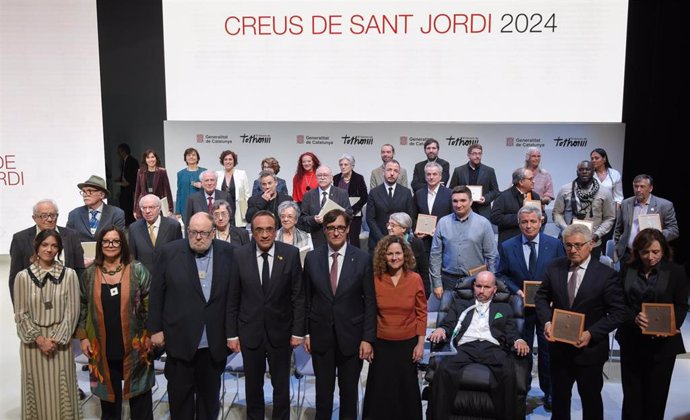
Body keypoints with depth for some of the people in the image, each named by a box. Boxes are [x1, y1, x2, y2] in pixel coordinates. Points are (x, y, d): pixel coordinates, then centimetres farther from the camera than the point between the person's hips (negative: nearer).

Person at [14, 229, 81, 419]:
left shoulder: (69, 275, -4)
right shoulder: (23, 276, -2)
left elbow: (72, 310, -4)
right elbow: (21, 314, -1)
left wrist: (56, 339, -10)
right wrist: (38, 338, -10)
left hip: (60, 342, 0)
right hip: (33, 342, 1)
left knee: (62, 390, 4)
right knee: (37, 389, 7)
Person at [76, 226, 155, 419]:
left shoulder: (137, 270, -4)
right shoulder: (90, 274, 4)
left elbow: (150, 304, -3)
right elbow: (82, 307, 10)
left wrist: (150, 335, -7)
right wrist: (83, 336, 3)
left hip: (134, 346, -2)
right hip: (103, 348, 2)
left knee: (139, 394, 7)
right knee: (109, 394, 13)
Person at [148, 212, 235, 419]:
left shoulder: (229, 253, -4)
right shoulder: (169, 252, -5)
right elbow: (156, 293, -1)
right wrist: (155, 329, -1)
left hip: (215, 342, 1)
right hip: (180, 339, -1)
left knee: (210, 394, 16)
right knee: (179, 394, 12)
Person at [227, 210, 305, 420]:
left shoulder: (291, 254, -9)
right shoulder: (239, 255, -7)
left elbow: (298, 296, -5)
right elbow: (233, 299, -2)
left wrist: (298, 331, -5)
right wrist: (232, 333, -2)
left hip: (280, 331, 0)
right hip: (250, 331, 1)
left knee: (281, 386, 14)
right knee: (253, 385, 16)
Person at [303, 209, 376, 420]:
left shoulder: (363, 259, -7)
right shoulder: (312, 258, -1)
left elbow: (370, 302, -6)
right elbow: (307, 298, 4)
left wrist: (368, 338, -8)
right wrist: (306, 332, 2)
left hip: (351, 335, -1)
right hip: (321, 335, 1)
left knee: (349, 390, 13)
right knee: (323, 389, 12)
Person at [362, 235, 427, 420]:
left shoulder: (415, 279, -7)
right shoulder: (375, 279, -8)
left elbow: (421, 313, -2)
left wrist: (420, 343, -4)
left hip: (407, 343, 0)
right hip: (381, 344, 0)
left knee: (407, 387, 14)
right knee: (380, 388, 11)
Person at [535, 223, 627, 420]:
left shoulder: (606, 274, -12)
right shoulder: (554, 267, -3)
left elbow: (618, 313, -12)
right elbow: (541, 297, 6)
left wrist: (591, 333, -21)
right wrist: (547, 321, -11)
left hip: (590, 348, -3)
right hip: (559, 345, 3)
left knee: (591, 397, 16)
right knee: (559, 395, 19)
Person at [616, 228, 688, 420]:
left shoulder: (676, 272, -2)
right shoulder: (627, 270, 3)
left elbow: (681, 306, -2)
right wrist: (634, 318, -19)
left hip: (663, 342, -1)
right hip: (632, 341, 2)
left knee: (656, 391, 8)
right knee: (632, 391, 9)